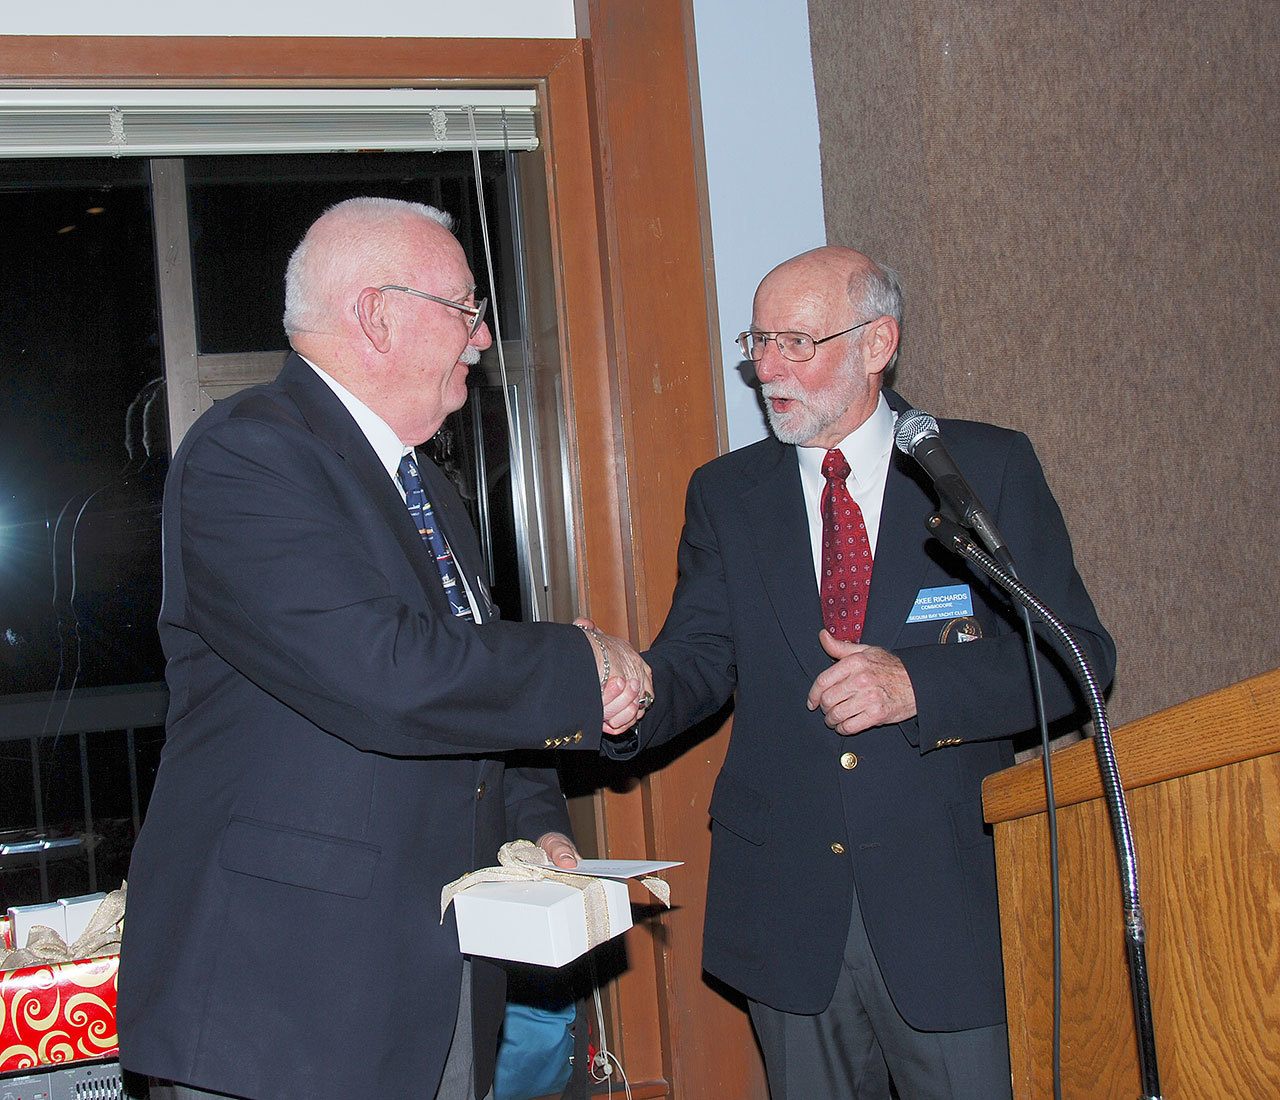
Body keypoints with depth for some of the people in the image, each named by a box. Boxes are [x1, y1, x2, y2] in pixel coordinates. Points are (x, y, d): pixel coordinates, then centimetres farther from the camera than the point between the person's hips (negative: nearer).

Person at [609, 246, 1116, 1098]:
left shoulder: (989, 468, 0)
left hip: (949, 896, -2)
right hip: (787, 899, 3)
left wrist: (916, 684, -20)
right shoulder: (727, 494, 9)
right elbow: (698, 659, 0)